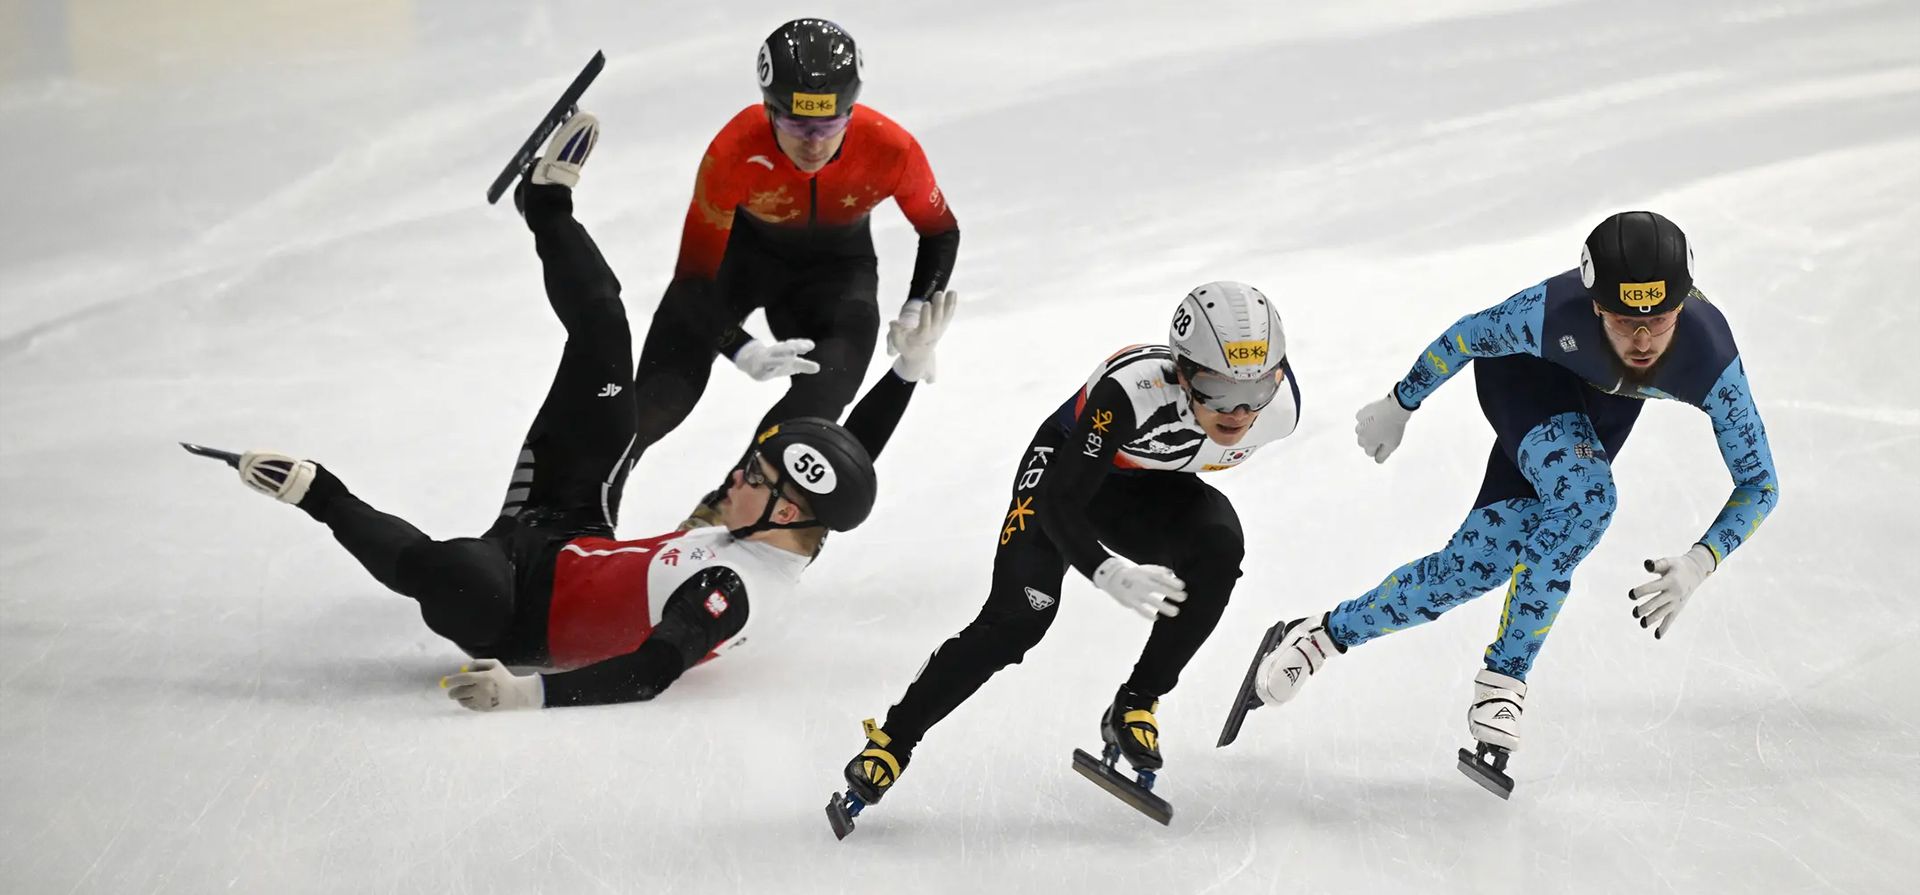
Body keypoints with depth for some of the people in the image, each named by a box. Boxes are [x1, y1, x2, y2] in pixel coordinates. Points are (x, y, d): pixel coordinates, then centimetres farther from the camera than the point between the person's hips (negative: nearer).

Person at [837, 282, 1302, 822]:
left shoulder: (1279, 407, -26)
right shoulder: (1133, 389, -41)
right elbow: (1059, 501, -36)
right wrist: (1109, 572, -52)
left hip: (1156, 491, 4)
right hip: (1068, 472, -4)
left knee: (1219, 549, -26)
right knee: (1020, 614, -20)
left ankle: (1134, 707, -12)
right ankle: (892, 740, -5)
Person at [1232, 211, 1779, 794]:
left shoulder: (1711, 359, -37)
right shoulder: (1552, 312, -40)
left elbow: (1760, 484, -25)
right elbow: (1468, 335, -17)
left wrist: (1700, 564, -40)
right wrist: (1399, 404, -3)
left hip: (1605, 404, 3)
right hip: (1524, 374, -3)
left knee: (1480, 562, -6)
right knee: (1586, 500, -30)